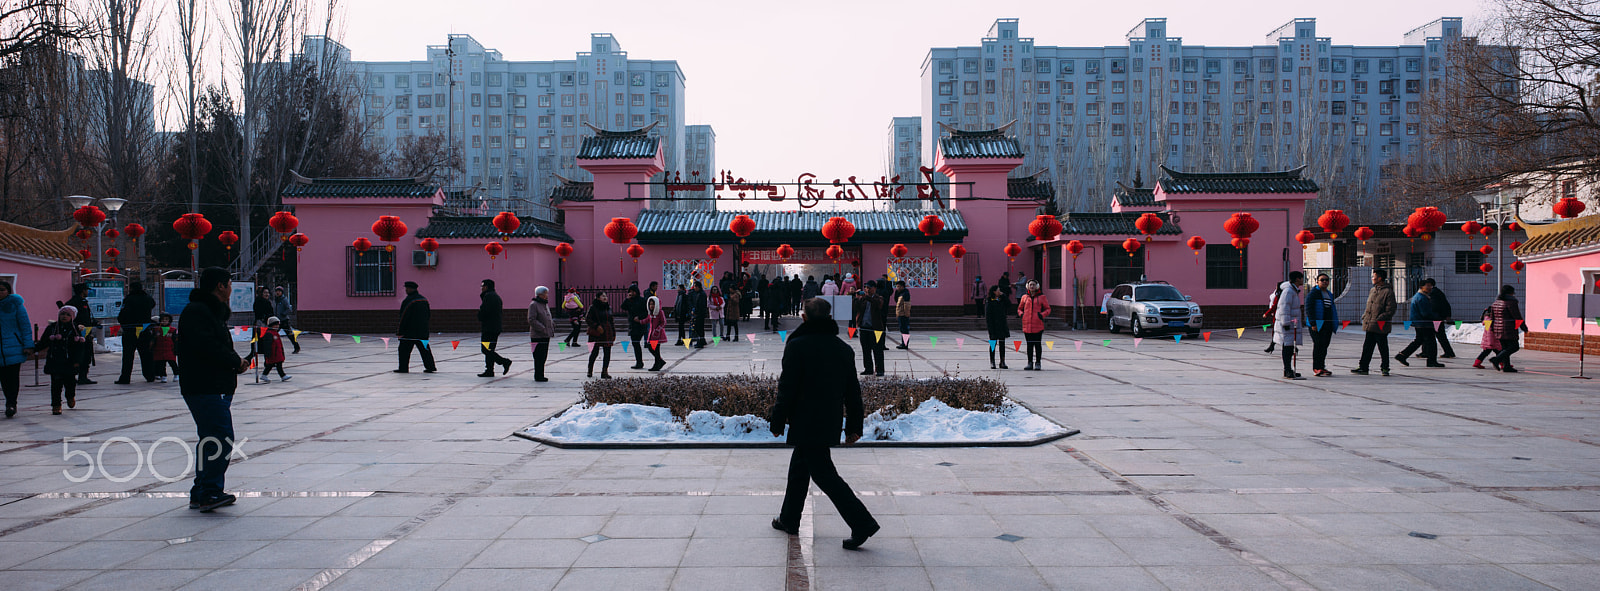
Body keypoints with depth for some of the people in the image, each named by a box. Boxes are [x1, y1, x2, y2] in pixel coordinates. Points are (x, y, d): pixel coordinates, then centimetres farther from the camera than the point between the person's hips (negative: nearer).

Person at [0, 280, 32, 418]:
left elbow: (26, 326, -1)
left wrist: (28, 346, -7)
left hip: (14, 348, -4)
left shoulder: (15, 305, -1)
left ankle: (11, 404, -1)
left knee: (13, 376, -6)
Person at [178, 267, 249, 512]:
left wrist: (235, 362, 3)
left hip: (216, 388, 11)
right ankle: (210, 494, -13)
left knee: (210, 440, 14)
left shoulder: (213, 311, 22)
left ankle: (201, 494, 21)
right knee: (222, 439, -15)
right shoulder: (196, 311, -12)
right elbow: (207, 346, -24)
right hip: (205, 388, -11)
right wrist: (236, 362, -14)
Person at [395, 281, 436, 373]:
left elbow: (403, 317, -14)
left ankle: (403, 368, 4)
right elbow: (428, 315, 15)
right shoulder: (424, 299, 9)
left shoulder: (408, 301, -14)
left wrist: (401, 331, -9)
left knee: (404, 349, 3)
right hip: (423, 331, 7)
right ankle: (430, 366, 8)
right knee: (424, 349, 10)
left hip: (410, 331, -7)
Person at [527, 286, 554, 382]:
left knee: (543, 356, 11)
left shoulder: (545, 304, 18)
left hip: (546, 335, 9)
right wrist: (543, 329, -21)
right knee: (539, 357, -6)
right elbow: (531, 320, -18)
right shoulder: (533, 305, -10)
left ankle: (540, 375, 18)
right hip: (537, 336, -9)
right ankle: (538, 376, -1)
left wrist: (552, 323, 8)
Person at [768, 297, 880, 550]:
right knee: (799, 468, 21)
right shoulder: (842, 348, 6)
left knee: (824, 474, -4)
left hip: (806, 423, -7)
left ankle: (862, 522, -10)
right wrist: (854, 426, 14)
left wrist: (777, 423, -3)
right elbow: (853, 390, 8)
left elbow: (787, 389, -13)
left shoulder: (797, 346, -13)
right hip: (831, 422, 7)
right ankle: (789, 520, 32)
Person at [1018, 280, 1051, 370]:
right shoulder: (1024, 297, 10)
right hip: (1027, 324, 2)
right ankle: (1030, 363, 13)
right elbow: (1019, 309, 20)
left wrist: (1042, 314, -11)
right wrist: (1021, 314, -1)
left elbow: (1048, 309, 7)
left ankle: (1038, 363, 5)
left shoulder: (1041, 297, 4)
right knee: (1029, 344, 7)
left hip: (1038, 325, -2)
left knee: (1038, 344, 0)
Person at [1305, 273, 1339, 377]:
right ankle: (1316, 369, -5)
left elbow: (1332, 309, 24)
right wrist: (1313, 323, -19)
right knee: (1318, 345, -9)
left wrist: (1334, 324, 17)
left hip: (1328, 324, 8)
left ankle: (1321, 367, 17)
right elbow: (1309, 308, -13)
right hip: (1317, 324, -8)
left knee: (1325, 345, 9)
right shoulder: (1313, 293, -6)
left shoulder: (1329, 294, 18)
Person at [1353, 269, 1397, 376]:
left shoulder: (1388, 291, -9)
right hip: (1370, 325, 7)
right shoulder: (1372, 290, 15)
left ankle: (1385, 368, 14)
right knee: (1367, 347, 8)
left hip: (1381, 326, -7)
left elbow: (1390, 310, -12)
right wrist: (1364, 317, 11)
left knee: (1383, 348, 4)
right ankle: (1363, 367, 11)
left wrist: (1379, 319, -18)